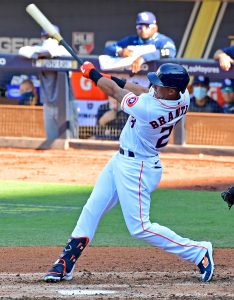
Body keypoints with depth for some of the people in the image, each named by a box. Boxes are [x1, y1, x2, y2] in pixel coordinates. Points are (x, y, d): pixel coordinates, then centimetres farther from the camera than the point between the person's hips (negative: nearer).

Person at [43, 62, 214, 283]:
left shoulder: (146, 108, -32)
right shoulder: (183, 97, -12)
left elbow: (115, 92, -15)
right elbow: (145, 92, 8)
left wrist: (92, 73, 1)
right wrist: (114, 79, 7)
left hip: (137, 168, -10)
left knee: (140, 227, -4)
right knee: (92, 210, 12)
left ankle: (198, 252, 5)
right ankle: (65, 264, 19)